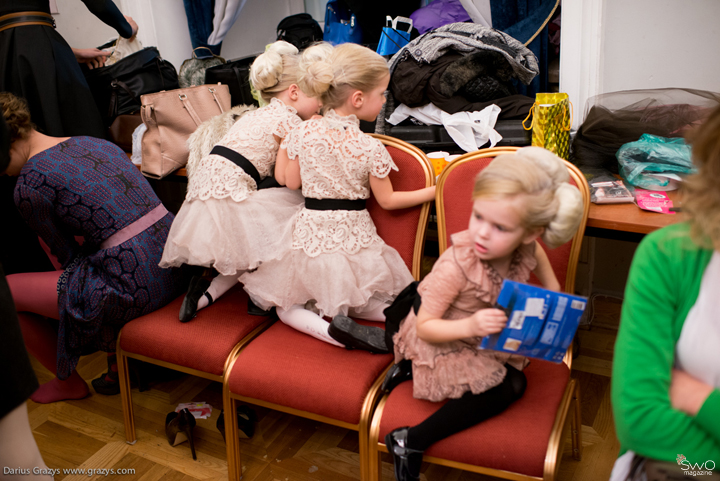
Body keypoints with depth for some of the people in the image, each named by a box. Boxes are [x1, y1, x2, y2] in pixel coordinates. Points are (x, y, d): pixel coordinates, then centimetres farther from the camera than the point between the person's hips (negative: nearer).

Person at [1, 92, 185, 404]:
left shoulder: (30, 186, -8)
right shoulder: (92, 142, 15)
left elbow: (68, 254, 2)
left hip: (136, 288, -9)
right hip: (173, 264, 9)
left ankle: (69, 383, 31)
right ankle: (120, 366, 37)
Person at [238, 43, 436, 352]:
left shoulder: (304, 132, -8)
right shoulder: (370, 148, -14)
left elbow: (290, 181, 2)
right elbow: (387, 200, -4)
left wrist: (283, 144, 18)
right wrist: (432, 192, 7)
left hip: (311, 232, 1)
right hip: (353, 238, 0)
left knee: (289, 309, 14)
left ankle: (328, 329, -16)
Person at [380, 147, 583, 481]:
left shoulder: (523, 248, -17)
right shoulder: (455, 266, -35)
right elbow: (425, 327, -27)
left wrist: (553, 292, 5)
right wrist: (471, 326, -43)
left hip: (483, 337, 7)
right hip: (440, 343, -7)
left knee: (515, 383, -5)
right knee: (498, 392, -21)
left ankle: (411, 369, 5)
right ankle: (408, 444, -10)